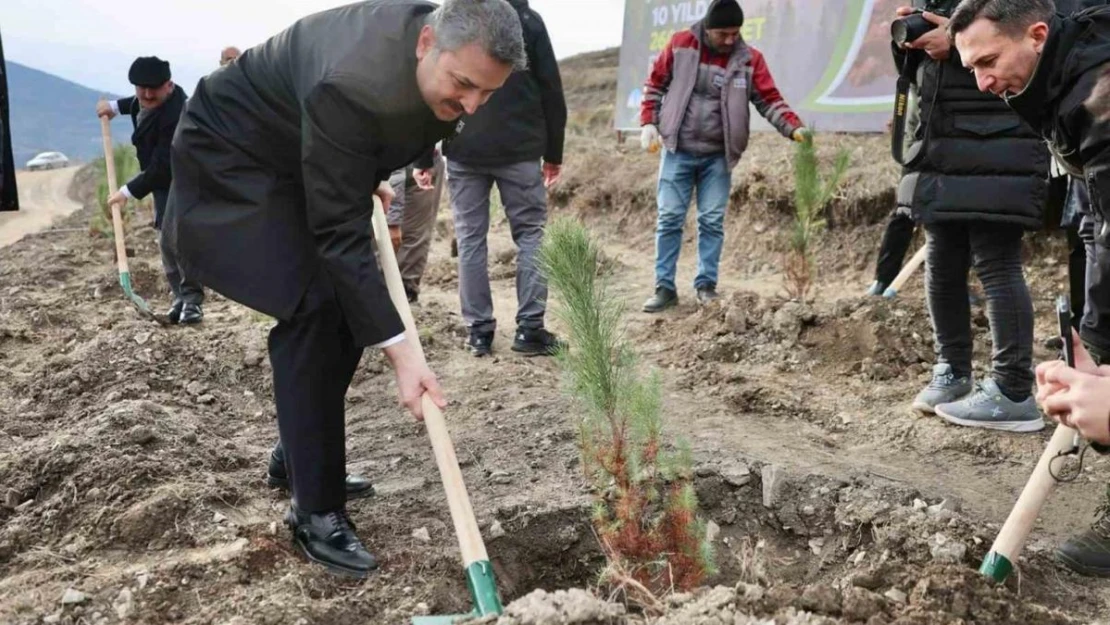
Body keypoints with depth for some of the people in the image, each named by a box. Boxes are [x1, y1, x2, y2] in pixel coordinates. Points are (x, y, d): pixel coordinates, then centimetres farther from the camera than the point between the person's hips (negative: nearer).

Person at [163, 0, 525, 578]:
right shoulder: (352, 86, -39)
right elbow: (340, 235, -36)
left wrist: (368, 180, 8)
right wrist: (400, 351, -37)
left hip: (298, 159, 8)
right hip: (232, 158, -8)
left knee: (350, 306, 5)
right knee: (313, 310, -19)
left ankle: (299, 454, 24)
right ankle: (316, 512, -8)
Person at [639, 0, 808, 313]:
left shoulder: (749, 59, -2)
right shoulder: (680, 44, -3)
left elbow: (769, 99, -3)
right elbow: (655, 84, 6)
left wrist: (793, 128, -18)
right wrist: (649, 123, -3)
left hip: (718, 156, 1)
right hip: (678, 151, 0)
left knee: (712, 221, 2)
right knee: (669, 219, -1)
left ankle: (706, 284, 12)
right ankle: (664, 287, 6)